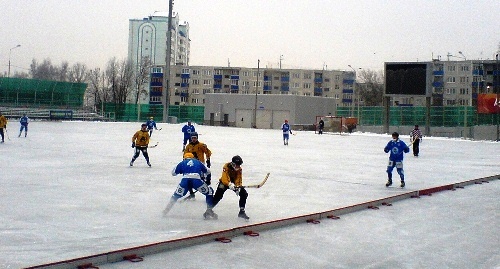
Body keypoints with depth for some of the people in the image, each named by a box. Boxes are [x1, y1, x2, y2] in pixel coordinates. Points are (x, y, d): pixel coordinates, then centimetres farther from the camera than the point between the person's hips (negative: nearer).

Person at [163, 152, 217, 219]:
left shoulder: (182, 163, 27)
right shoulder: (198, 162, 30)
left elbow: (173, 173, 31)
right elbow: (208, 171, 36)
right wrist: (202, 174, 57)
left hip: (185, 180, 1)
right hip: (197, 180, -1)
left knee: (176, 195, 25)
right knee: (209, 192, 18)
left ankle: (167, 209, 26)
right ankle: (209, 210, 10)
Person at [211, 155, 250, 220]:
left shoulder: (239, 169, -11)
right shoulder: (226, 167, -27)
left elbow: (239, 179, -16)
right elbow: (224, 178, -38)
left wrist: (238, 187, -34)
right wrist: (230, 184, -55)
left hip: (234, 183, 4)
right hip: (224, 182, -4)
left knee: (244, 194, -10)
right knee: (218, 196, -22)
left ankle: (242, 211, 1)